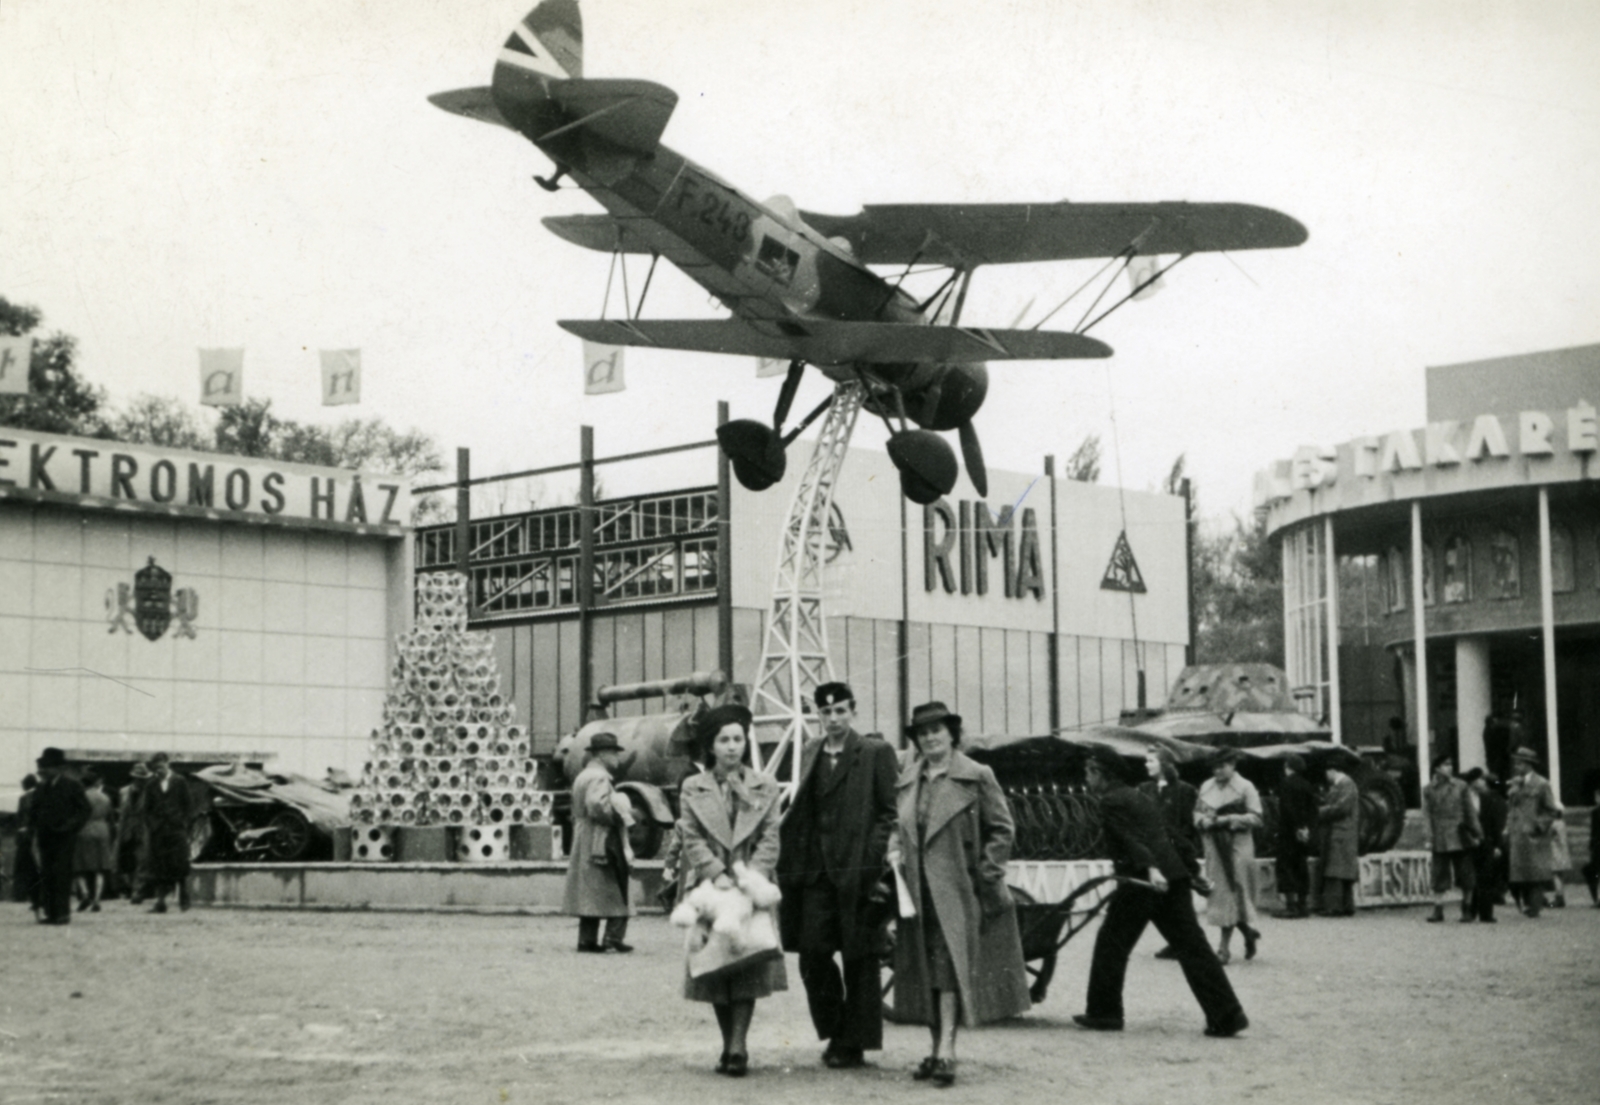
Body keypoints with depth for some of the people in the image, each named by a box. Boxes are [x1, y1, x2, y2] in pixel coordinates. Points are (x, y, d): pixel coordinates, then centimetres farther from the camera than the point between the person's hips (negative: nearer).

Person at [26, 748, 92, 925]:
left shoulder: (72, 786, -2)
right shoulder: (41, 788, 13)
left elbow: (84, 810, -1)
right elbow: (34, 811, 19)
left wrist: (71, 824, -15)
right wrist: (34, 827, 1)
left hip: (64, 837, -5)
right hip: (45, 837, 5)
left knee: (62, 875, -8)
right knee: (46, 876, 2)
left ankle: (63, 913, -5)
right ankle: (50, 912, 5)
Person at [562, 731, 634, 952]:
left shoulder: (582, 776, 19)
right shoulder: (599, 777, -13)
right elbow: (597, 806, -27)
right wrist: (619, 815, -14)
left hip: (583, 848, 10)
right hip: (603, 845, -10)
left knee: (589, 897, 9)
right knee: (616, 892, -6)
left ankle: (587, 939, 9)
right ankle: (614, 937, -10)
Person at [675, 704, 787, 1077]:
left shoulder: (765, 788, 9)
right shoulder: (692, 788, 7)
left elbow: (770, 839, 2)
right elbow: (692, 839, -1)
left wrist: (752, 875, -13)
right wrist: (717, 874, -15)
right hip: (709, 886, 1)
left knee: (748, 967, -10)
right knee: (715, 969, 3)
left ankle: (738, 1045, -13)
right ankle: (729, 1045, 12)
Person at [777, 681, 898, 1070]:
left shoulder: (876, 753, -3)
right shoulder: (810, 753, 13)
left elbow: (891, 812, -5)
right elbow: (802, 814, 16)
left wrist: (872, 858, -14)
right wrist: (793, 864, 6)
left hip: (857, 872, -5)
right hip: (816, 872, 5)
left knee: (859, 961, 3)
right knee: (812, 954, 2)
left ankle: (853, 1044, 11)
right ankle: (835, 1031, 19)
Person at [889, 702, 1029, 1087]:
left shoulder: (976, 777, -2)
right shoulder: (906, 782, 13)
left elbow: (1002, 830, 0)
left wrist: (985, 874, -7)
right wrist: (895, 851, 4)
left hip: (956, 891, -5)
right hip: (918, 892, 5)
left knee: (950, 965, -13)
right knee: (925, 974, 8)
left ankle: (946, 1050, -17)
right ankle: (937, 1048, 15)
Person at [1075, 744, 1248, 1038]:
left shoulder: (1111, 801, -2)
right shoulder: (1138, 797, 24)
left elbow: (1131, 838, -18)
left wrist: (1151, 869, -30)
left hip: (1141, 880, -8)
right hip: (1173, 876, 8)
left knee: (1111, 943, 7)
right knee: (1191, 946, 3)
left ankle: (1103, 1012, 13)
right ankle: (1227, 1016, -3)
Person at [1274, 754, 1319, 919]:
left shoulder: (1285, 784, -11)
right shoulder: (1307, 786, 9)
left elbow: (1287, 809, -17)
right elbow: (1313, 809, 6)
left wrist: (1298, 827, -15)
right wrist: (1306, 827, 3)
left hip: (1288, 831, -7)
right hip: (1303, 833, 7)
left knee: (1286, 867, -5)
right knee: (1301, 867, 11)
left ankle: (1291, 904, -12)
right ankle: (1301, 904, 13)